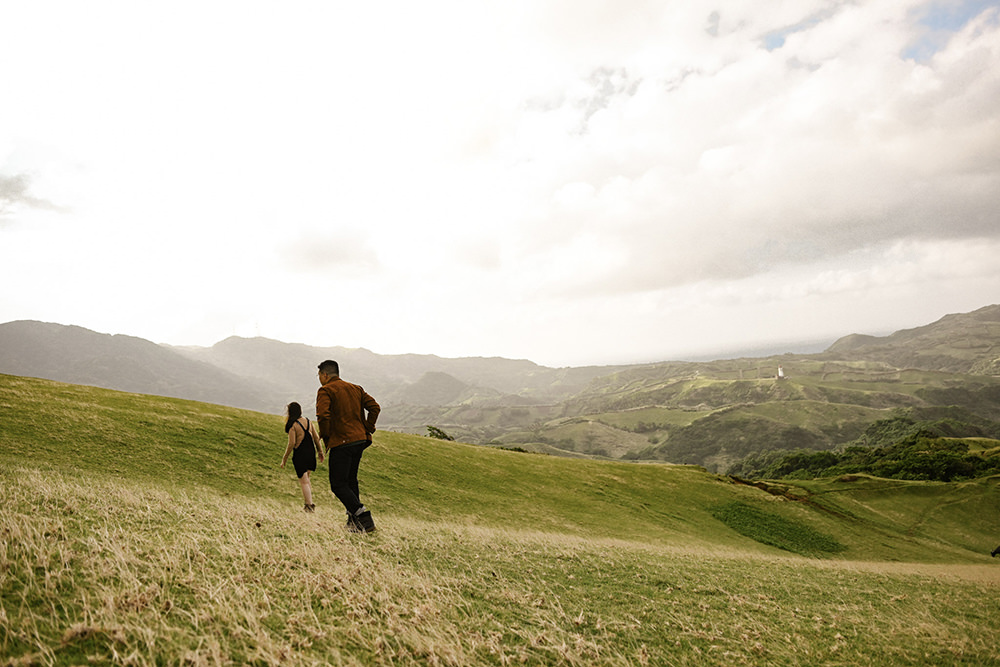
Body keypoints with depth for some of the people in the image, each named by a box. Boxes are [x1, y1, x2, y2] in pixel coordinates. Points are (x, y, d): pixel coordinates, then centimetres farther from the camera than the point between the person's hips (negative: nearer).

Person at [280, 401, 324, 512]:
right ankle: (308, 500, 20)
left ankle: (309, 505, -3)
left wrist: (285, 458, -6)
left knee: (304, 481, 0)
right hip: (311, 453, 6)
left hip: (300, 455, -6)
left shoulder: (292, 425, -12)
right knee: (306, 478, 22)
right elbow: (316, 438, 8)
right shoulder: (309, 422, 6)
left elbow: (291, 444, -15)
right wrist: (320, 451, 17)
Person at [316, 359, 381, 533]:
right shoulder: (355, 388, 16)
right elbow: (374, 407, 8)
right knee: (351, 481, 18)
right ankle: (354, 521, 17)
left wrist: (326, 437, -7)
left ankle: (362, 516, -15)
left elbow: (323, 415, -20)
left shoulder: (325, 391, -4)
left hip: (341, 443, -7)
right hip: (360, 440, 7)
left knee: (338, 485, -1)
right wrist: (367, 430, 9)